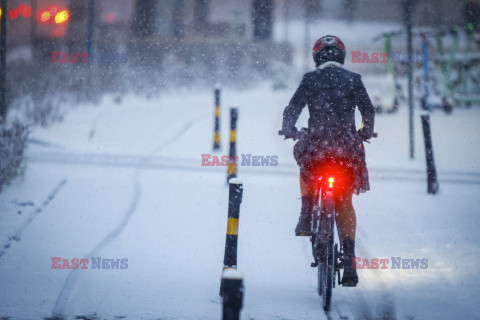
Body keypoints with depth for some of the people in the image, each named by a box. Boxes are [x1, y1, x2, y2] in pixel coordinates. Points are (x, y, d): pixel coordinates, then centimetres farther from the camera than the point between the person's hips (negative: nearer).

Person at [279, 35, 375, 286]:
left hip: (316, 143, -1)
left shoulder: (310, 79, 4)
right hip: (347, 147, 1)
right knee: (345, 203, 11)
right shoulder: (353, 80, 8)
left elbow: (292, 109, 0)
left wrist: (289, 129, 16)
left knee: (306, 162, 36)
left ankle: (306, 216, 20)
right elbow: (368, 110, 10)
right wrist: (366, 132, 26)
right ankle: (349, 261, 0)